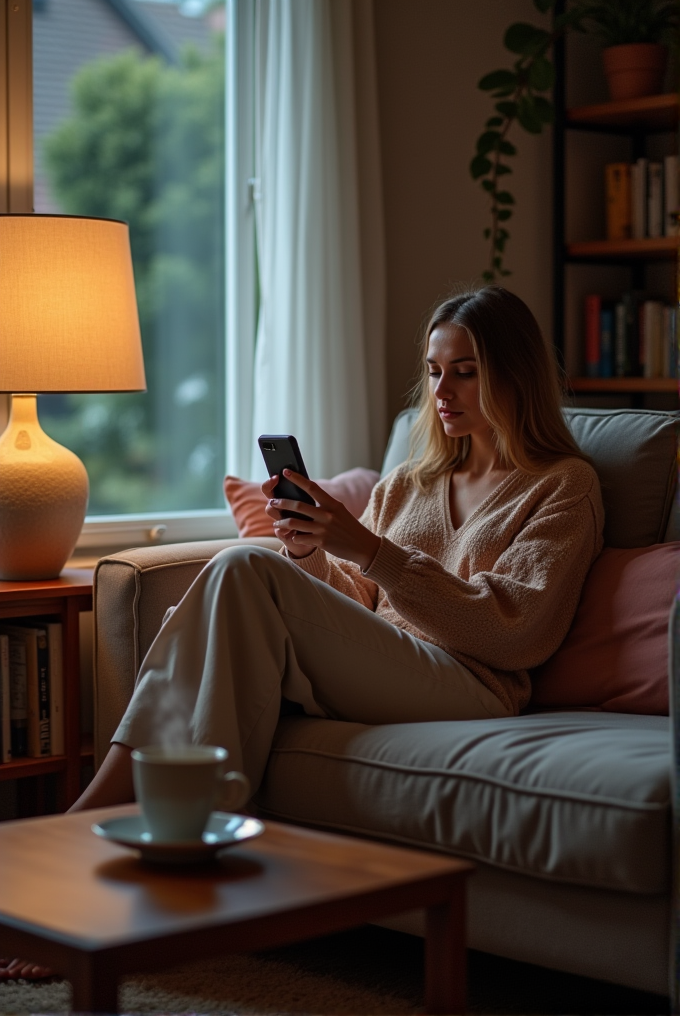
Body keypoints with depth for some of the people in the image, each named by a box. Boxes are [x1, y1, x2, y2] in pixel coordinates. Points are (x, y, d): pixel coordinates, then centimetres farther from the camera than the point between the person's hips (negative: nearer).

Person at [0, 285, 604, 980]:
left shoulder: (564, 486, 9)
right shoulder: (408, 482, 27)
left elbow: (517, 632, -7)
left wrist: (370, 550, -14)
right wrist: (311, 552, -2)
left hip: (470, 689, -5)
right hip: (368, 676, 6)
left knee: (246, 572, -25)